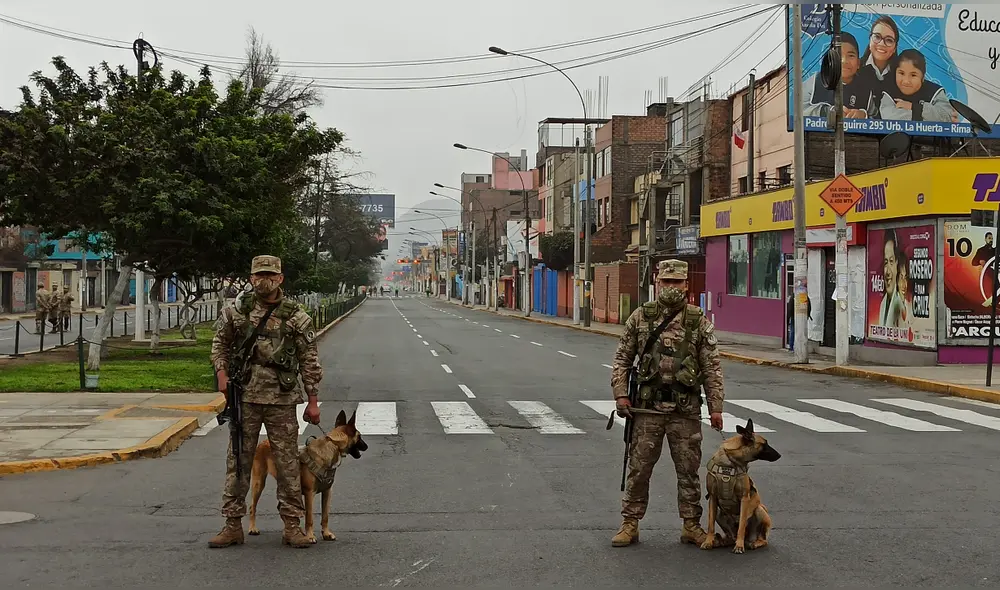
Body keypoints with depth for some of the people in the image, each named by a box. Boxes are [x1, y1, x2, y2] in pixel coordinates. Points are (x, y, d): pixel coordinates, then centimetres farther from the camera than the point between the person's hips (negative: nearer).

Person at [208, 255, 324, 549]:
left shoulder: (296, 316, 0)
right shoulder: (236, 310, 4)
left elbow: (309, 361, 2)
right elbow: (220, 343, 16)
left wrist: (312, 401, 0)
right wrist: (222, 374, 0)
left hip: (282, 400, -1)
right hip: (245, 397, 1)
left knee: (287, 462, 2)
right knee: (238, 461, 5)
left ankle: (292, 525, 11)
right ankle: (233, 525, 13)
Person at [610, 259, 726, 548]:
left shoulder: (699, 321, 2)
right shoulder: (640, 317, 4)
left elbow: (712, 367, 3)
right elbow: (622, 358, 8)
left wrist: (715, 406, -1)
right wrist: (620, 393, -3)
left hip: (686, 408, 0)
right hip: (647, 405, 0)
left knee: (688, 470, 8)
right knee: (639, 467, 4)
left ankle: (691, 526, 20)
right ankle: (630, 524, 14)